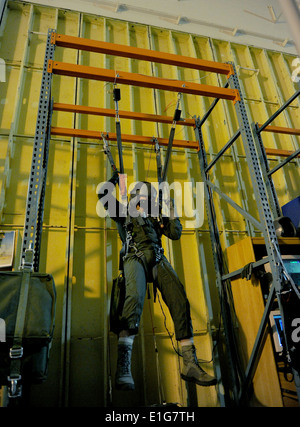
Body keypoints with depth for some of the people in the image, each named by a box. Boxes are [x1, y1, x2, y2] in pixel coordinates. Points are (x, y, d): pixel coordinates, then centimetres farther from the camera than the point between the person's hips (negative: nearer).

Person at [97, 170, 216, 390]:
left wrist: (172, 212, 23)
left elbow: (176, 234, 24)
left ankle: (190, 364, -9)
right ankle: (123, 366, -39)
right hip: (135, 257, -4)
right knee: (135, 297, -34)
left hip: (157, 259, 4)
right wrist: (115, 178, 29)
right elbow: (104, 194, 19)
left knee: (180, 301, -14)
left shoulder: (156, 217, 33)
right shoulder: (125, 212, 24)